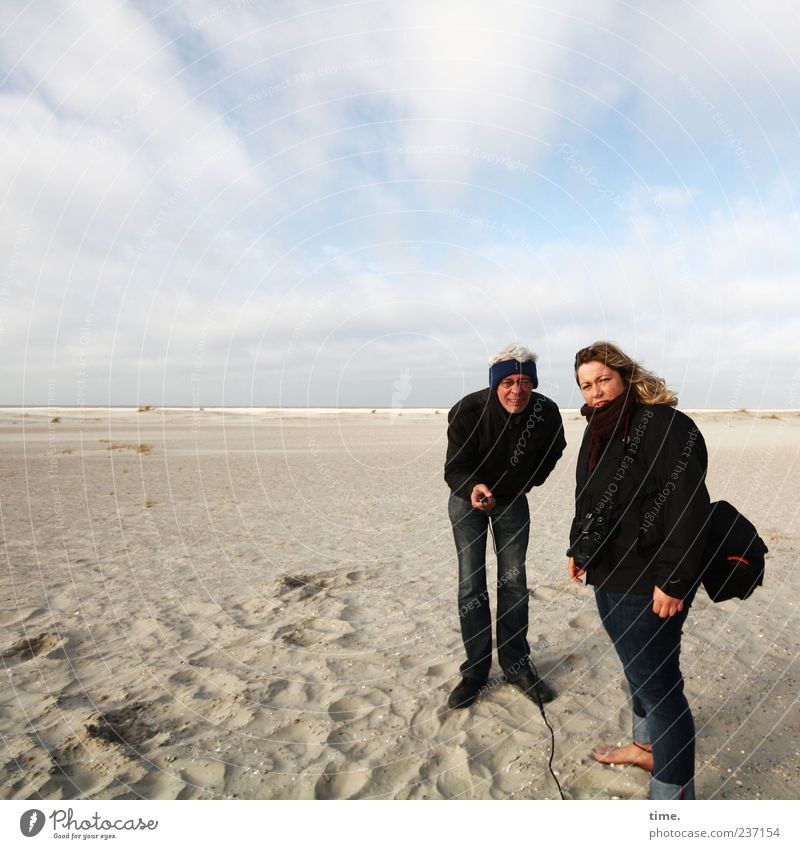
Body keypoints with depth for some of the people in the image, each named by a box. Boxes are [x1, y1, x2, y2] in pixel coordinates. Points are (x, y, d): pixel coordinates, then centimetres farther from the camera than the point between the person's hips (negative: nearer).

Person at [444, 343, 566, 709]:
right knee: (471, 584, -2)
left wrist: (531, 482, 3)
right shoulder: (467, 411, -31)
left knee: (514, 581, 6)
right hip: (467, 499, -2)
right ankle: (476, 669, 14)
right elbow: (454, 468, -27)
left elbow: (553, 450, 4)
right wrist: (473, 489, -48)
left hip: (513, 500, 2)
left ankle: (516, 665, 22)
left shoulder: (546, 412, -21)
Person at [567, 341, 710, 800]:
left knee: (657, 683, 1)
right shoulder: (600, 431, 10)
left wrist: (673, 582, -23)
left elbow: (687, 509, -23)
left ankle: (674, 792, 18)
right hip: (608, 575, 9)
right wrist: (579, 548, 22)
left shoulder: (666, 426, -18)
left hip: (647, 585, -9)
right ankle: (647, 745, 45)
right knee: (637, 668, 24)